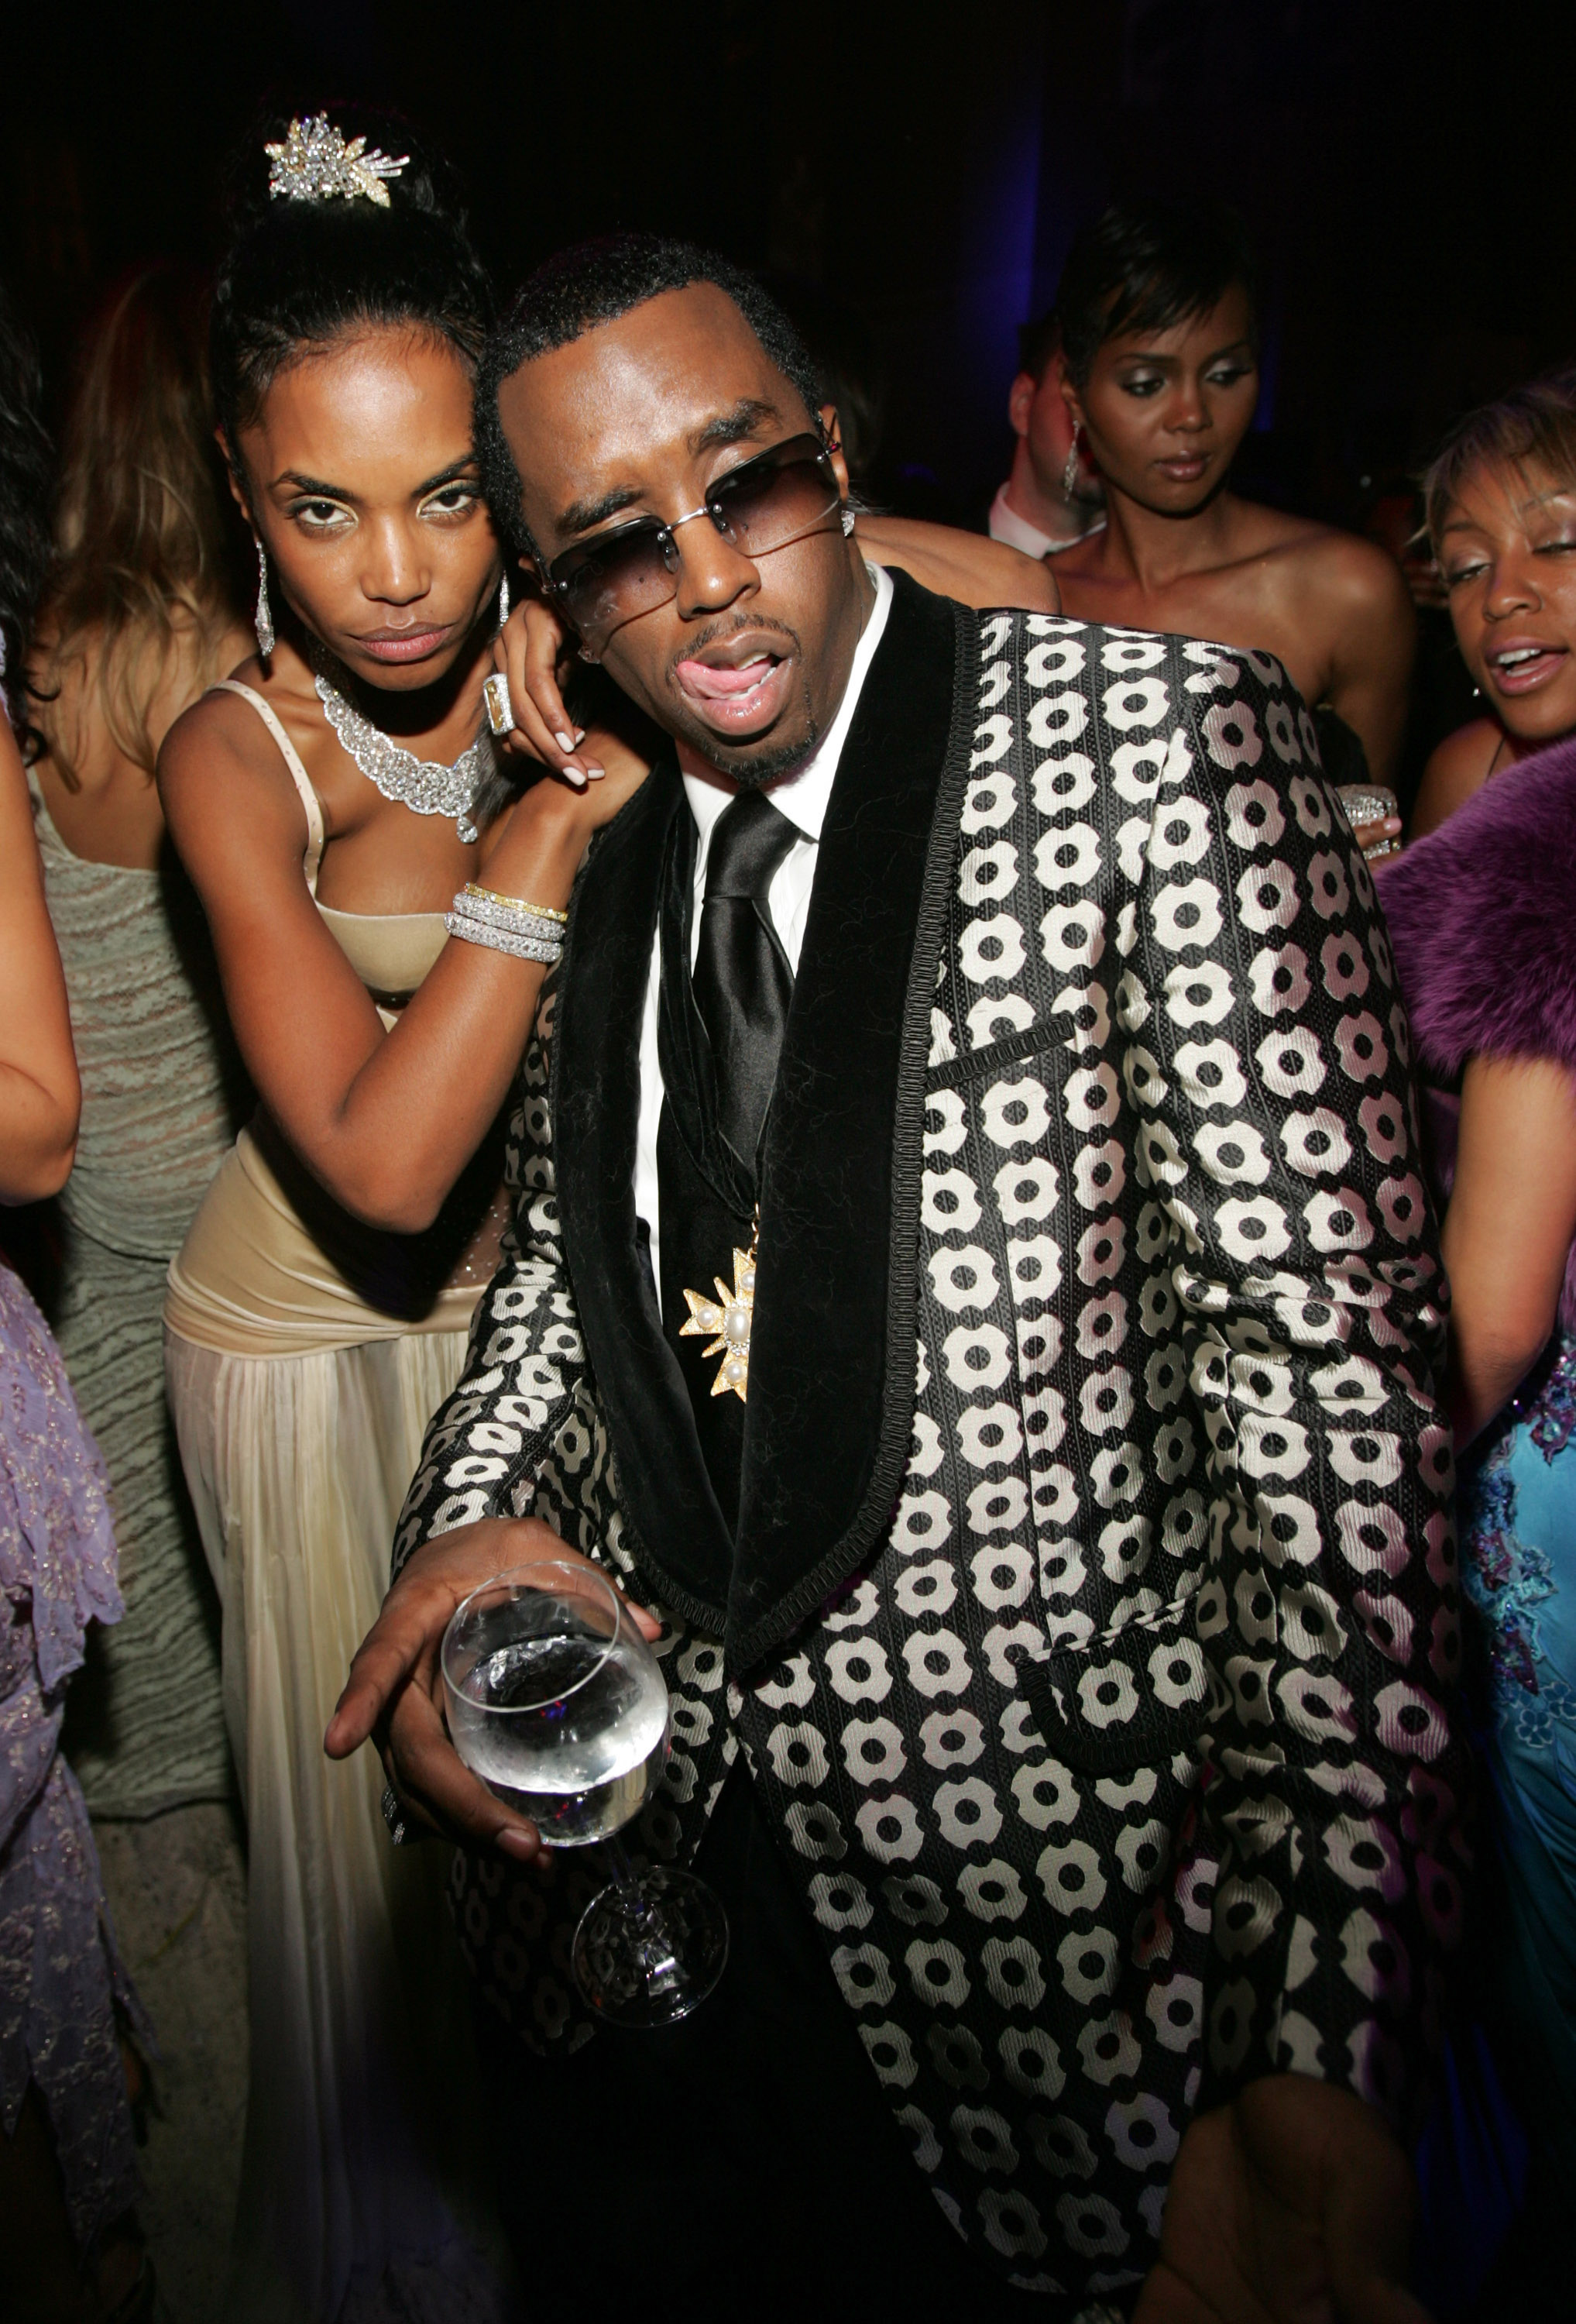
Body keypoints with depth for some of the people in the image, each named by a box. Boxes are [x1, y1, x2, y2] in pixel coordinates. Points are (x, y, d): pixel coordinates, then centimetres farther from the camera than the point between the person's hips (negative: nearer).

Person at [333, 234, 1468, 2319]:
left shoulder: (1151, 739, -13)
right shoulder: (595, 842, 5)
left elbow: (1327, 1351, -19)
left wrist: (1317, 2047, -26)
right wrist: (469, 1523, -8)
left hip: (1025, 1890, -4)